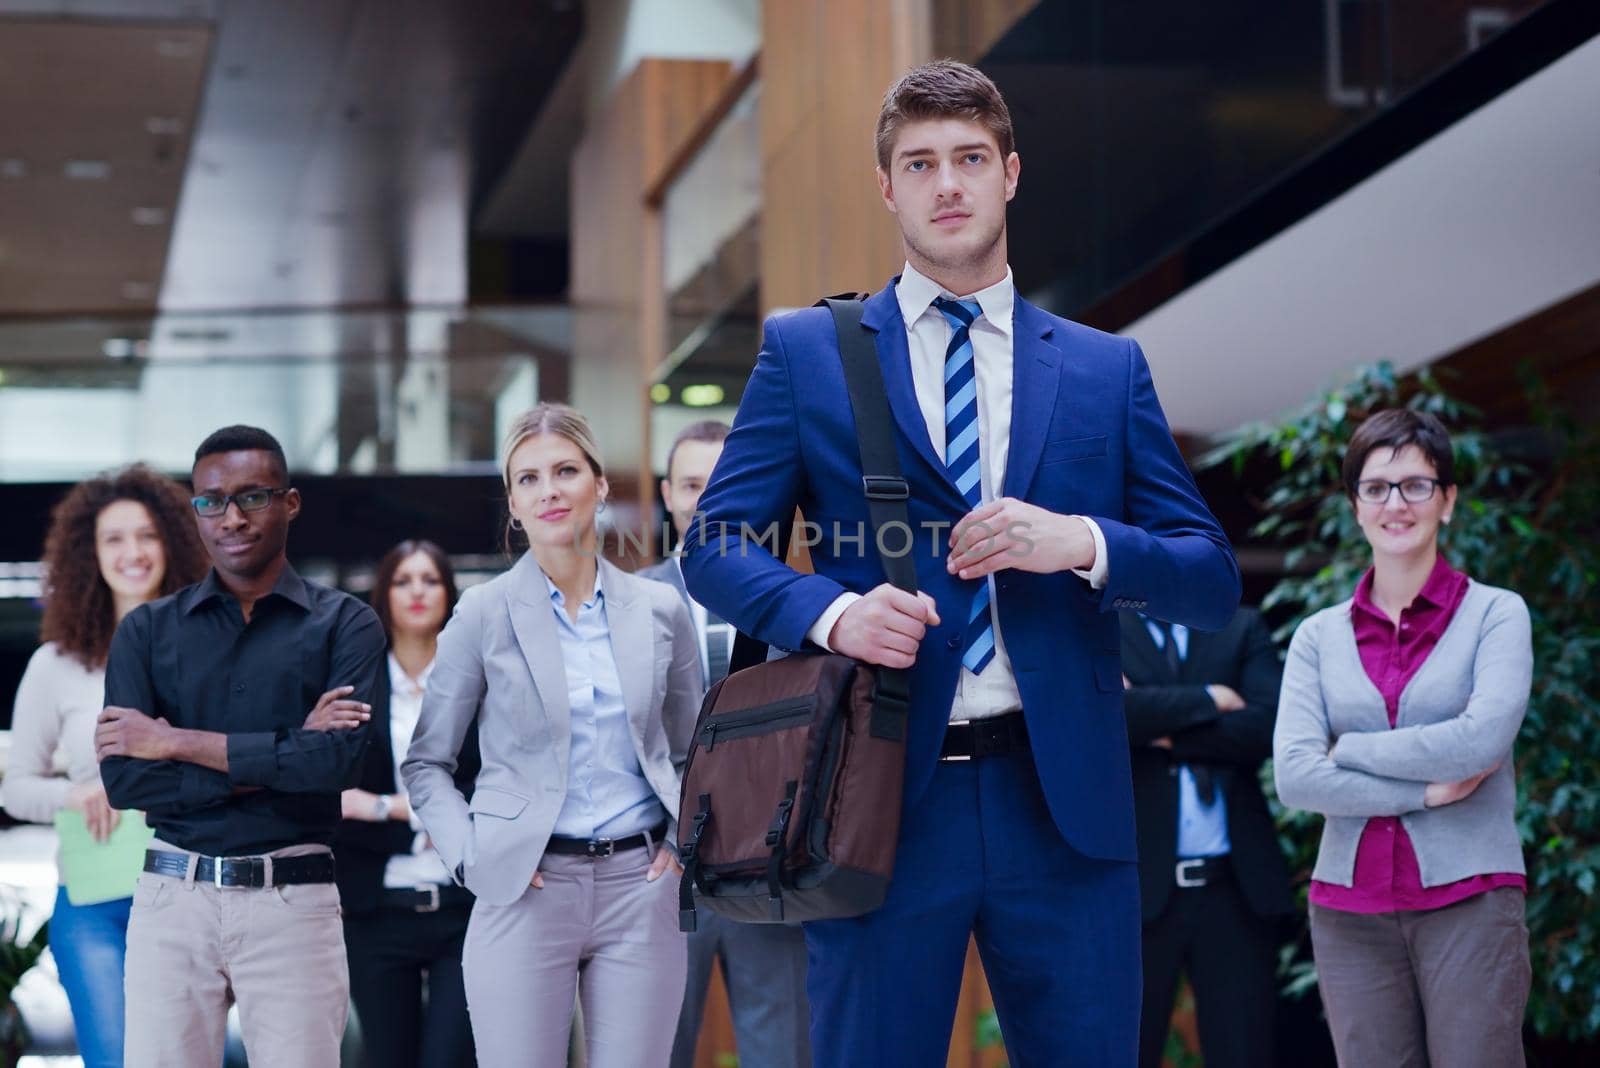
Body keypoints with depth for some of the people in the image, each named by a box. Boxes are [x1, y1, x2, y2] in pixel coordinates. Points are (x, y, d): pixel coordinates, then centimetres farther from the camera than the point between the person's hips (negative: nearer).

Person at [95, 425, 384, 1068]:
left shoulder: (345, 624, 5)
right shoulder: (147, 630, 10)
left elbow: (338, 759, -11)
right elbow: (123, 778, -2)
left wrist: (177, 742, -8)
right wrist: (279, 760, -9)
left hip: (294, 902, -1)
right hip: (173, 898, 2)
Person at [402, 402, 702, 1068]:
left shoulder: (659, 611, 8)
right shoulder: (485, 613, 1)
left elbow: (690, 752, 20)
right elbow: (425, 763, 7)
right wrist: (469, 856, -5)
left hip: (638, 886, 2)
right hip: (526, 889, -2)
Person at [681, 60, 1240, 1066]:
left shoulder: (1108, 369, 13)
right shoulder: (805, 352, 9)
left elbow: (1214, 578, 9)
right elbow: (715, 546, 4)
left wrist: (1084, 544, -11)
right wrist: (828, 610, -16)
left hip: (1063, 799, 2)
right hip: (883, 797, -1)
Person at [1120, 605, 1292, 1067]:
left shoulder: (1243, 629, 11)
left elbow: (1272, 724, -5)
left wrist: (1164, 728, -8)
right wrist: (1207, 700, -9)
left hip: (1237, 885, 2)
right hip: (1140, 885, -2)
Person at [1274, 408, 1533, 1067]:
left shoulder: (1496, 613, 4)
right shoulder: (1320, 636, 10)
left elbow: (1483, 738, -12)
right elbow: (1293, 777, -2)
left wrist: (1349, 749, -3)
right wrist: (1423, 792, -8)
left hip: (1469, 901, -2)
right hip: (1351, 909, 3)